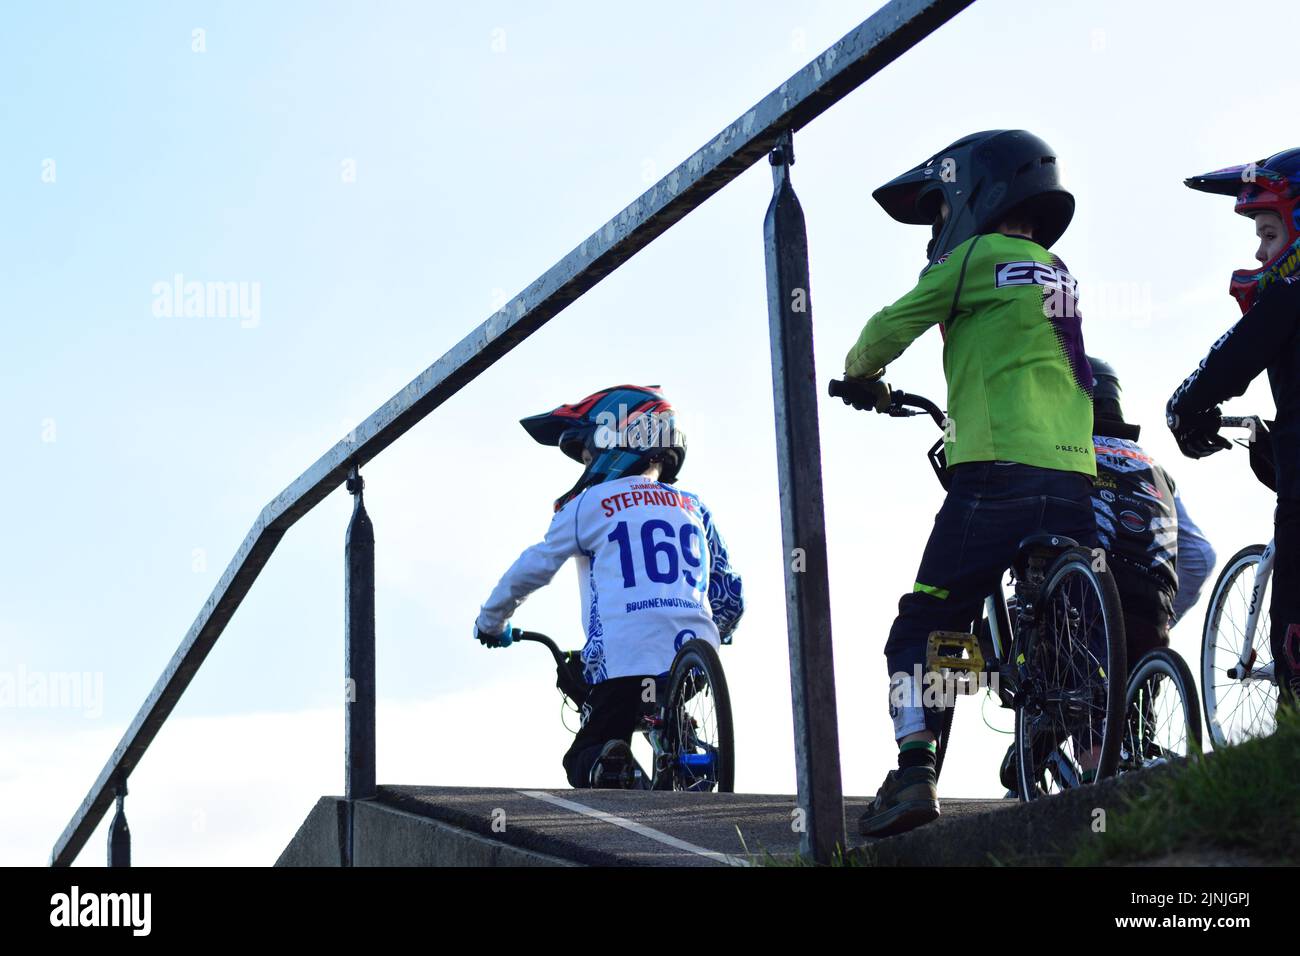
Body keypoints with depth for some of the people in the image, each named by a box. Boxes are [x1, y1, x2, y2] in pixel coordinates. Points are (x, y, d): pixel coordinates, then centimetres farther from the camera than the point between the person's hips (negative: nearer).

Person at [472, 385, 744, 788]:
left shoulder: (591, 504, 7)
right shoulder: (695, 509, 20)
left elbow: (531, 569, 13)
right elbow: (730, 596, 23)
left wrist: (490, 622, 29)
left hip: (626, 662, -4)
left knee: (585, 761, 8)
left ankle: (613, 770, -26)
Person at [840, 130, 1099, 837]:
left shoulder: (981, 256, 1)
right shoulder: (1060, 274, 20)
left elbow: (891, 326, 7)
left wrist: (861, 373, 28)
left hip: (997, 470, -6)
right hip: (1075, 478, 7)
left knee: (922, 628, -3)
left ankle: (915, 772, -13)